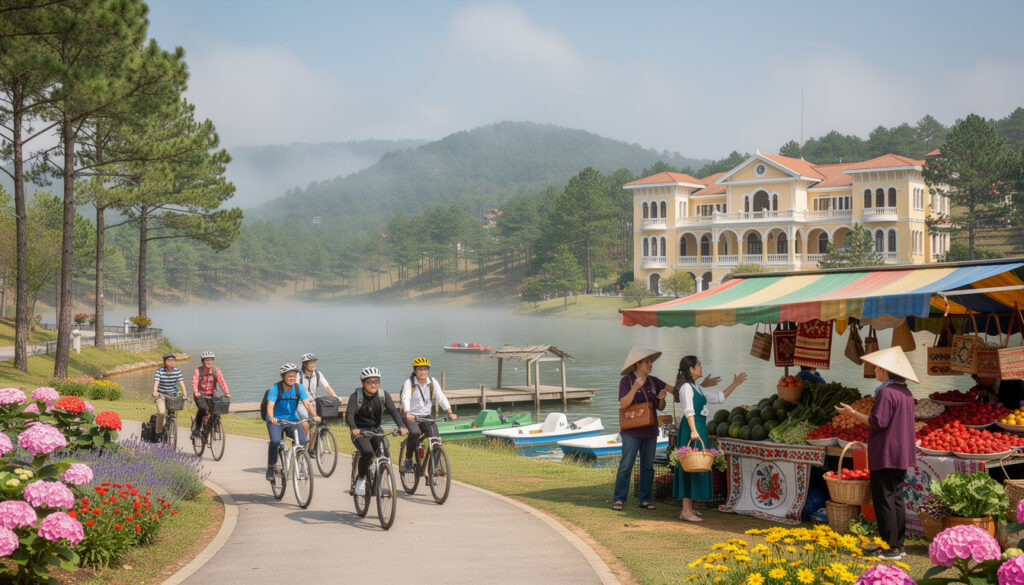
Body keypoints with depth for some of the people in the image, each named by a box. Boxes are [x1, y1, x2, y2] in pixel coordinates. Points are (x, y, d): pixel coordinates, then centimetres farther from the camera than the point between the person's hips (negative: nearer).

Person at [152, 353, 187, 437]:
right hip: (160, 395, -3)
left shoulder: (177, 371, -5)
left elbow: (181, 382, -14)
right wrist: (155, 392, -44)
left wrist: (184, 394, -30)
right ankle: (159, 431, -7)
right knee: (161, 412, -23)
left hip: (172, 395, 3)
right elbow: (156, 382, -25)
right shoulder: (160, 371, -11)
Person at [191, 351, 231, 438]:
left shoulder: (216, 370, -3)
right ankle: (197, 428, -13)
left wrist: (227, 393, -31)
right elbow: (194, 383, -21)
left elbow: (222, 382, -15)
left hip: (211, 395, 3)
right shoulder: (198, 371, -8)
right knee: (202, 409, -29)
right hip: (200, 395, -2)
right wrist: (196, 392, -41)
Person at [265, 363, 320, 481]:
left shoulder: (298, 387, -6)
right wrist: (271, 418, -48)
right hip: (275, 420, -3)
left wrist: (315, 416, -35)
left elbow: (307, 403, -16)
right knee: (275, 441, -29)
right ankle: (270, 469, -11)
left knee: (302, 441, -20)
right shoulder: (275, 388, -15)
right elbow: (270, 405, -28)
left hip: (292, 419, 3)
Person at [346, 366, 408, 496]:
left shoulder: (383, 395, -6)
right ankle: (360, 479, -6)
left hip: (376, 430, 4)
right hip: (360, 431, -4)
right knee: (367, 452, -30)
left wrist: (401, 426, -38)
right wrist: (353, 428, -48)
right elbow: (349, 414, -27)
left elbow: (393, 410, -19)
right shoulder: (356, 396, -13)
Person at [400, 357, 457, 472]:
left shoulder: (432, 382, 3)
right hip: (411, 417, -3)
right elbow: (405, 399, -23)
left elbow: (441, 398, -7)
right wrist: (408, 414, -42)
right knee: (415, 432, -33)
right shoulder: (409, 383, -8)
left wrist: (450, 412, -23)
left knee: (435, 437, -19)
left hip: (426, 416, 4)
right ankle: (408, 459, -12)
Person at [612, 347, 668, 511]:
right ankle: (618, 500, -5)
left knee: (648, 466, 6)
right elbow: (623, 404, -16)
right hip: (632, 431, -5)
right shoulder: (626, 380, -5)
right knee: (626, 465, -10)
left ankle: (644, 500, 12)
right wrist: (635, 387, -26)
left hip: (650, 430, 5)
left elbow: (661, 407, 11)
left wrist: (661, 398, -11)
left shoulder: (653, 382, 9)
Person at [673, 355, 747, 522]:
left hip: (700, 428, 10)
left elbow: (718, 398, 25)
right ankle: (686, 511, -10)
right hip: (692, 428, -10)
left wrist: (734, 385, 24)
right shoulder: (686, 387, -10)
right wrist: (693, 430, -31)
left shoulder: (697, 388, 19)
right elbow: (688, 410, -21)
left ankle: (689, 507, 17)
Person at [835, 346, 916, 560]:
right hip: (901, 455, 9)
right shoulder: (906, 393, 11)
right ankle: (898, 545, 15)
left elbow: (878, 422, -21)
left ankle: (890, 548, -4)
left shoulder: (886, 392, -17)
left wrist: (854, 414, -11)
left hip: (885, 455, -9)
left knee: (884, 500, -5)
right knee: (897, 498, 12)